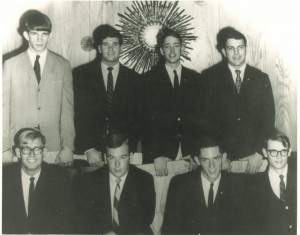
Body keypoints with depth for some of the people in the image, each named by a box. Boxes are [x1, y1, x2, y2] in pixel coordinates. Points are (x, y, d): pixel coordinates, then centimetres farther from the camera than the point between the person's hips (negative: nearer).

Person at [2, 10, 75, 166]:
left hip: (54, 147, 0)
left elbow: (67, 108, 4)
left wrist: (68, 147, -3)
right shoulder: (10, 65, 5)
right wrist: (5, 149, -2)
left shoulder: (63, 66, 6)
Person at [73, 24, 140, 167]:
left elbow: (135, 117, 7)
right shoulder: (81, 74, 4)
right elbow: (79, 114, -3)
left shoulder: (133, 78, 8)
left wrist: (129, 148, -6)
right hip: (86, 150, -1)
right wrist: (89, 149, -12)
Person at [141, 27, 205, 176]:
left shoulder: (194, 78, 11)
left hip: (190, 153, 2)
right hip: (159, 154, -2)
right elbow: (148, 119, -3)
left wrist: (198, 152, -4)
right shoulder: (150, 79, 4)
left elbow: (199, 116, 8)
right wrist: (156, 156, -13)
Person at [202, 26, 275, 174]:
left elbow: (268, 117, 5)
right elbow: (206, 117, -1)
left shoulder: (261, 78, 9)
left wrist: (259, 152, -7)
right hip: (221, 155, -1)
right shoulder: (210, 77, 3)